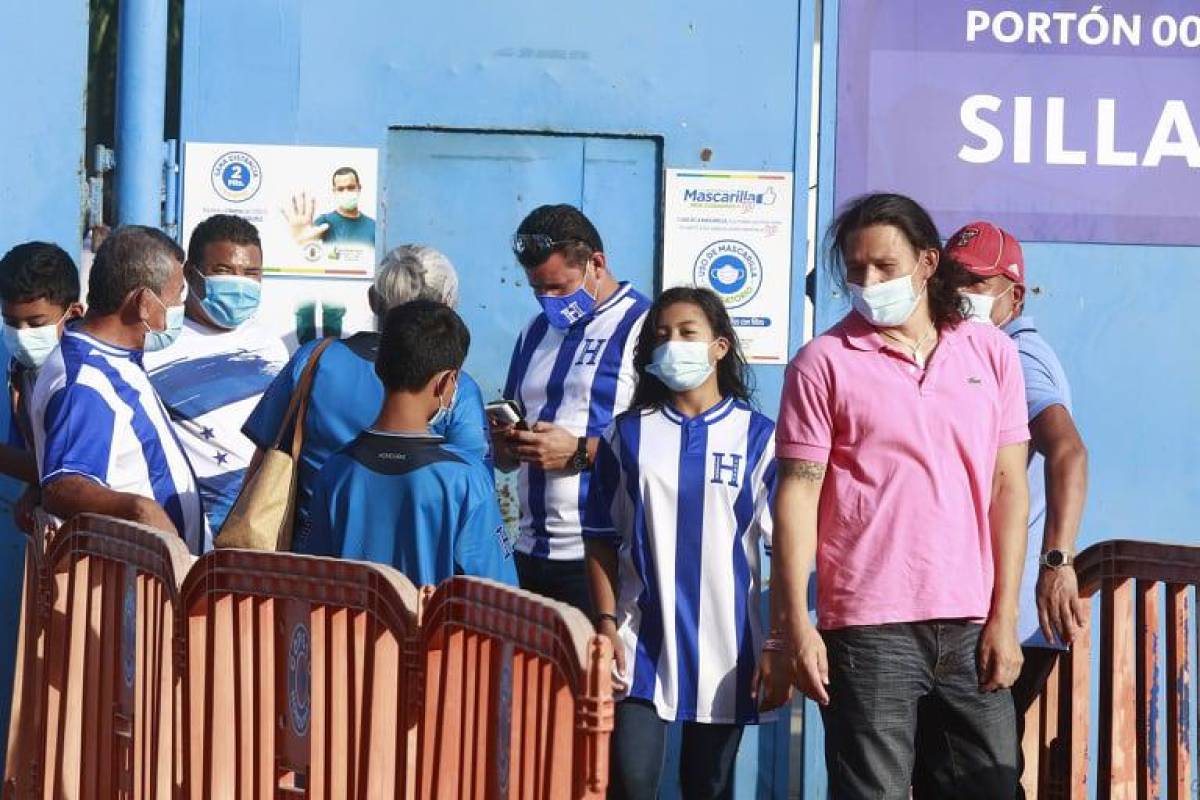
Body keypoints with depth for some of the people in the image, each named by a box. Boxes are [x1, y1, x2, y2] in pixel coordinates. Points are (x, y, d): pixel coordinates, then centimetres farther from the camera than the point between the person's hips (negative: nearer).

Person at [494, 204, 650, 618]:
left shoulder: (643, 327, -5)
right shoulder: (536, 332, 20)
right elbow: (506, 459, 26)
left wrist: (577, 452, -18)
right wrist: (505, 442, 3)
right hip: (531, 553, 7)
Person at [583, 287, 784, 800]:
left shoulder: (757, 437, 1)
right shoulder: (629, 435, 6)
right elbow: (602, 540, 8)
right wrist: (606, 624, -3)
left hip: (725, 649, 0)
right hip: (642, 644, 0)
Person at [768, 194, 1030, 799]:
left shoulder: (990, 353, 9)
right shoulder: (823, 362, 1)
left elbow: (1008, 487, 8)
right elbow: (798, 494, -2)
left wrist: (1004, 618, 3)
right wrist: (798, 625, -8)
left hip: (970, 628, 3)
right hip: (870, 629, -3)